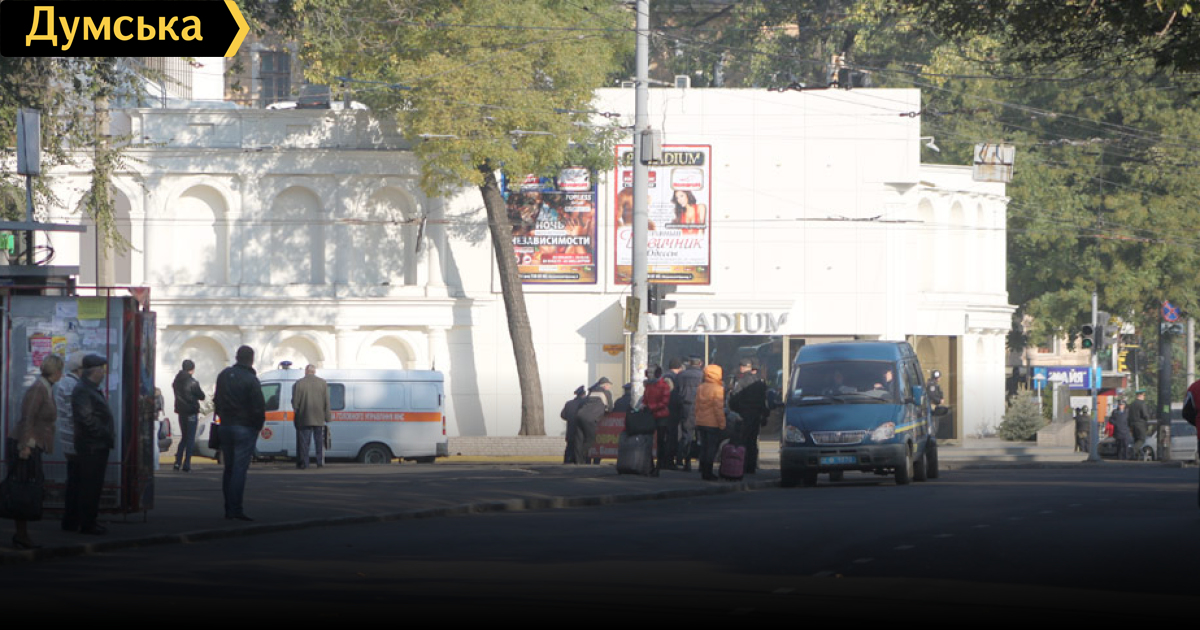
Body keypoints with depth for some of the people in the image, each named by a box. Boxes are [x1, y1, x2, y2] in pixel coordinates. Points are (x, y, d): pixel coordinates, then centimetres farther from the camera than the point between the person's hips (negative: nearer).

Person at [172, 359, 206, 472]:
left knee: (184, 437, 17)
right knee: (190, 438, -1)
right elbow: (202, 396, -6)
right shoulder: (192, 382, -15)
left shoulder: (176, 381, 5)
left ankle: (178, 462, 10)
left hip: (181, 412, 6)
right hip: (191, 412, -6)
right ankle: (186, 464, -4)